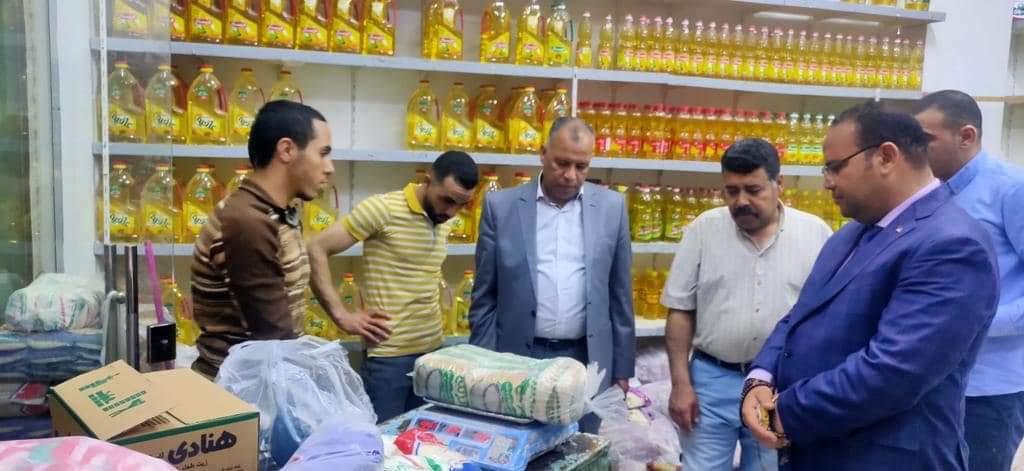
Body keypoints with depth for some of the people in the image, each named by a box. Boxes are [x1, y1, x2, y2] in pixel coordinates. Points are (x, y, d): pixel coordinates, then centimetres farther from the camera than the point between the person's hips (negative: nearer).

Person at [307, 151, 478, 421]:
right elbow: (317, 249, -14)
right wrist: (341, 315, -16)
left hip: (434, 349, 7)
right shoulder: (383, 209, -13)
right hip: (389, 353, -6)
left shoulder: (443, 221, 9)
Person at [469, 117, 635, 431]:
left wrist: (622, 368, 6)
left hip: (586, 361, 1)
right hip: (517, 359, -1)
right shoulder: (501, 206, -2)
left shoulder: (611, 207, 2)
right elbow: (485, 296, 2)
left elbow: (620, 295, 6)